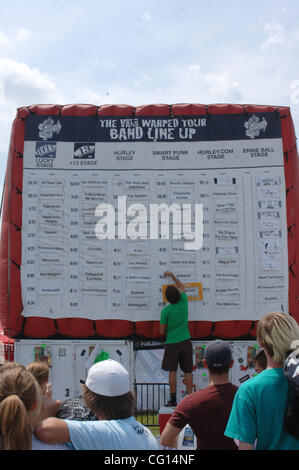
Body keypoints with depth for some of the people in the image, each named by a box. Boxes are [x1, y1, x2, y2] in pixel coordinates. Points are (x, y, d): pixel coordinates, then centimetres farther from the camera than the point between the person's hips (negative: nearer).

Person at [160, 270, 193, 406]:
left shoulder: (165, 311, -11)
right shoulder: (183, 303, -2)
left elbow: (162, 332, -4)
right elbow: (181, 287, 18)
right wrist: (172, 275, 27)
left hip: (172, 344, -3)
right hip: (186, 342, 3)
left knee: (172, 372, 6)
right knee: (188, 372, 7)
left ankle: (173, 399, 8)